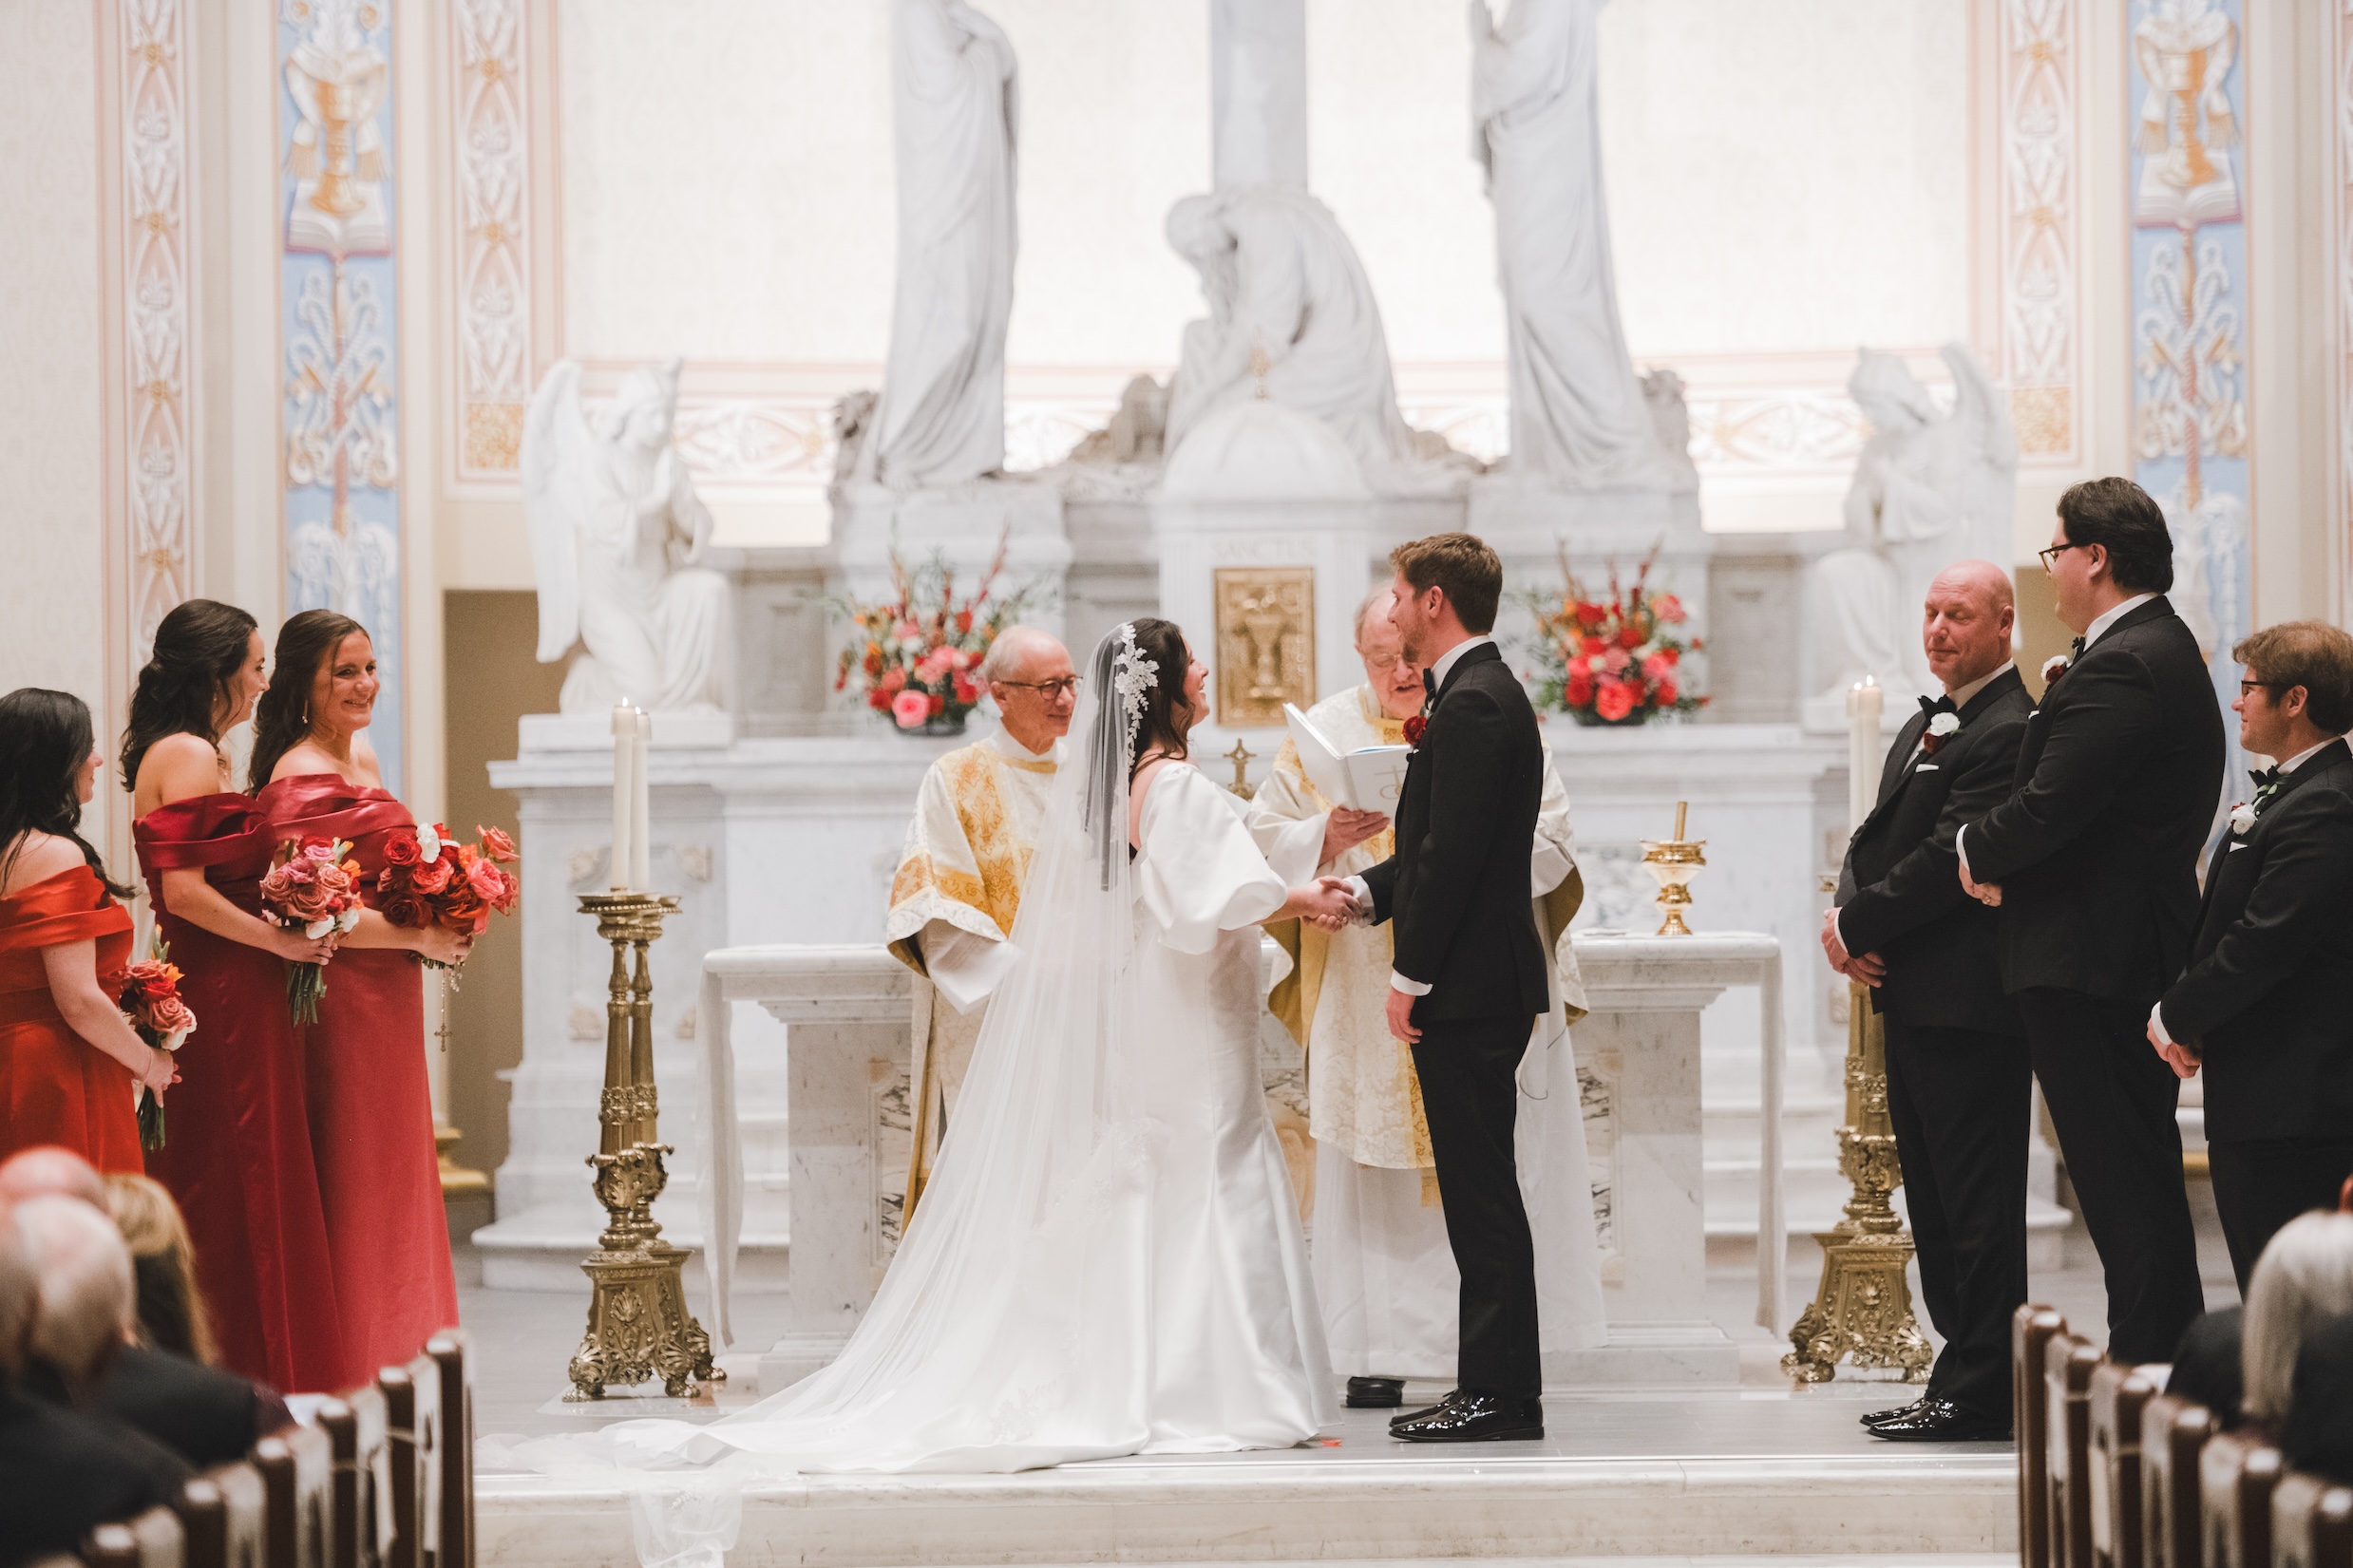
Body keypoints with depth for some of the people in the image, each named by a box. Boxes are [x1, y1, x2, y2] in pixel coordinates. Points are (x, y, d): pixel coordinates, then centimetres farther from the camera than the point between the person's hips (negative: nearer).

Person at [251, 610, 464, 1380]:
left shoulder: (362, 756, 12)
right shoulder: (301, 778, -16)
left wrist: (439, 918, 8)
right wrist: (419, 938, -18)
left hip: (386, 1006, 10)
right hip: (342, 999, -10)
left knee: (390, 1186, 13)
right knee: (355, 1183, -4)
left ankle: (390, 1365, 19)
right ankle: (353, 1369, 2)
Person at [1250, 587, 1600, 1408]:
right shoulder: (1324, 734, 6)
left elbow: (1549, 848, -3)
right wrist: (1328, 837, -16)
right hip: (1366, 999, 0)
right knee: (1377, 1178, -2)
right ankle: (1381, 1358, 1)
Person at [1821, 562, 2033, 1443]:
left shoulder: (2011, 729, -14)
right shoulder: (1925, 727, 20)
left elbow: (1949, 859, -20)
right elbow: (1876, 840, 18)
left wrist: (1856, 925, -11)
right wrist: (1848, 923, -2)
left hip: (1969, 1003, -11)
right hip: (1911, 998, 11)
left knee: (1978, 1204, -6)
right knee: (1933, 1201, 14)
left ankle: (1978, 1395, -3)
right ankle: (1967, 1384, 21)